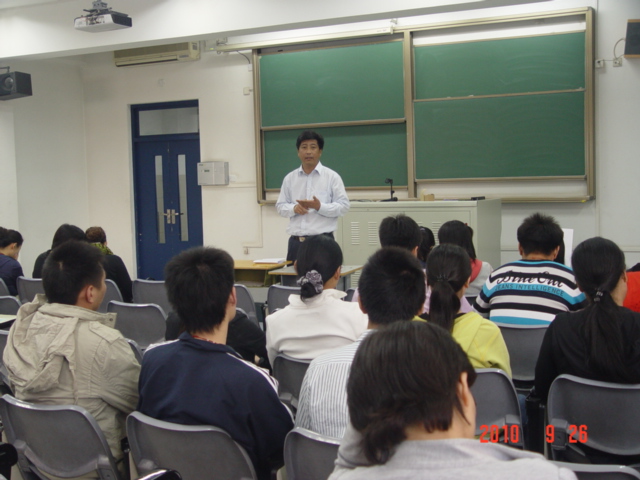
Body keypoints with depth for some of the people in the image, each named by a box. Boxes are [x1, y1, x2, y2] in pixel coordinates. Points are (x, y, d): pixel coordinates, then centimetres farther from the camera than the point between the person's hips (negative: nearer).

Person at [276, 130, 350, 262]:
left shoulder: (332, 177, 1)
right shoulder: (289, 178, 11)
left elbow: (343, 206, -4)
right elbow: (280, 207, 13)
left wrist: (319, 207, -18)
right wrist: (294, 208, -9)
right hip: (296, 241, 3)